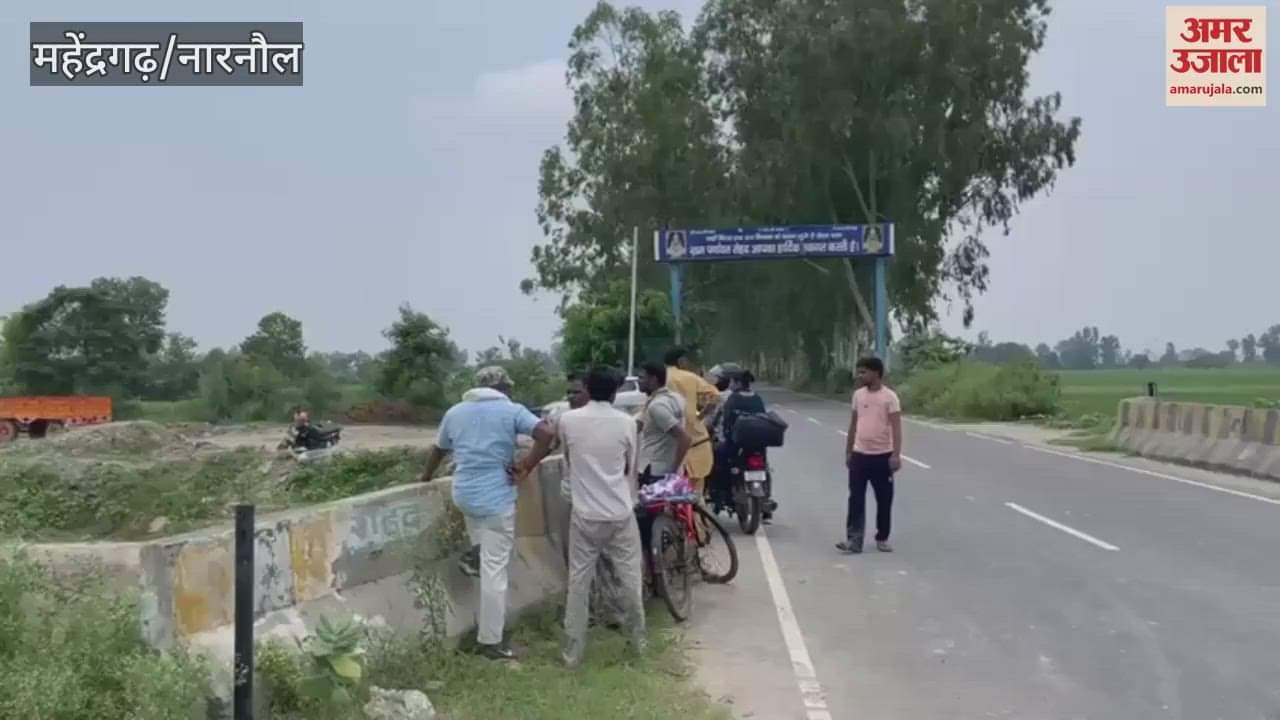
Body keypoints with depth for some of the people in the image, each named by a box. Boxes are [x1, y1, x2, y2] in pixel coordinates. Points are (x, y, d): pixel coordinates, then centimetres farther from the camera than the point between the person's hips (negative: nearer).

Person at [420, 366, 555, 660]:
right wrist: (525, 468, -9)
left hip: (463, 495, 5)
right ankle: (490, 641, 7)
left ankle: (476, 556, 28)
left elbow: (438, 450, 23)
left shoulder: (455, 412, 10)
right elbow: (546, 434, -17)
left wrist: (426, 478, 40)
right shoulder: (511, 410, -4)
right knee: (495, 571, 1)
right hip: (496, 499, -5)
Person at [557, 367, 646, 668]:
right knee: (630, 578, 15)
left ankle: (572, 651, 11)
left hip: (584, 514, 0)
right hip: (620, 513, 0)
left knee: (578, 582, 7)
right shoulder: (626, 422, -6)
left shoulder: (568, 420, -5)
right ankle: (638, 639, 28)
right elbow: (630, 468, 7)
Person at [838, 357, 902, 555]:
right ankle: (853, 539, -2)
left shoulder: (889, 397, -9)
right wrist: (848, 451, 13)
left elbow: (896, 427, -12)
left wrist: (896, 455, -20)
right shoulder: (858, 394, 6)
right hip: (860, 454, 4)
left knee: (884, 500, 6)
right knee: (856, 499, -1)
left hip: (882, 456, -4)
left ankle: (882, 539, 19)